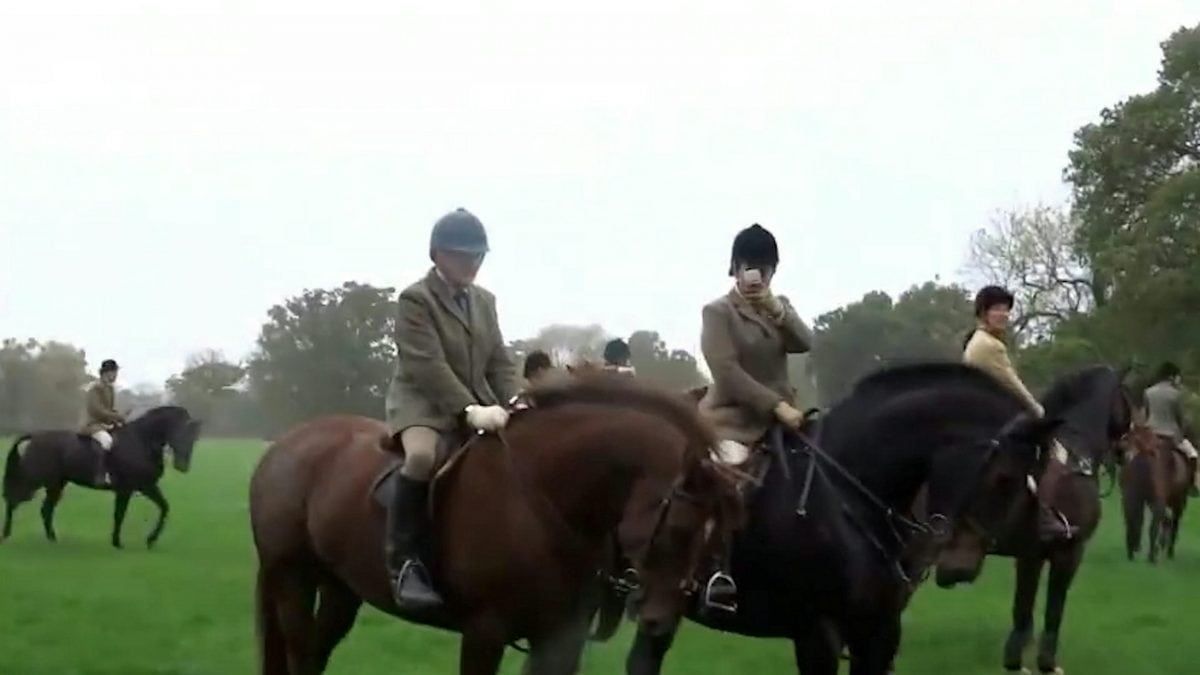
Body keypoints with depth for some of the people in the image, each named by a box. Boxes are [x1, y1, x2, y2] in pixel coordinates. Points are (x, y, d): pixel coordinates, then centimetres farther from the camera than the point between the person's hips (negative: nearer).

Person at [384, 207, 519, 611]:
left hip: (477, 404, 8)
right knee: (423, 455, -38)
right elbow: (428, 366, -22)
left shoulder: (485, 301, 13)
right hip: (422, 402, -7)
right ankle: (404, 562, -33)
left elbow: (499, 363, 12)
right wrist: (469, 410, -33)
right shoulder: (415, 299, -10)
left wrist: (513, 405, -9)